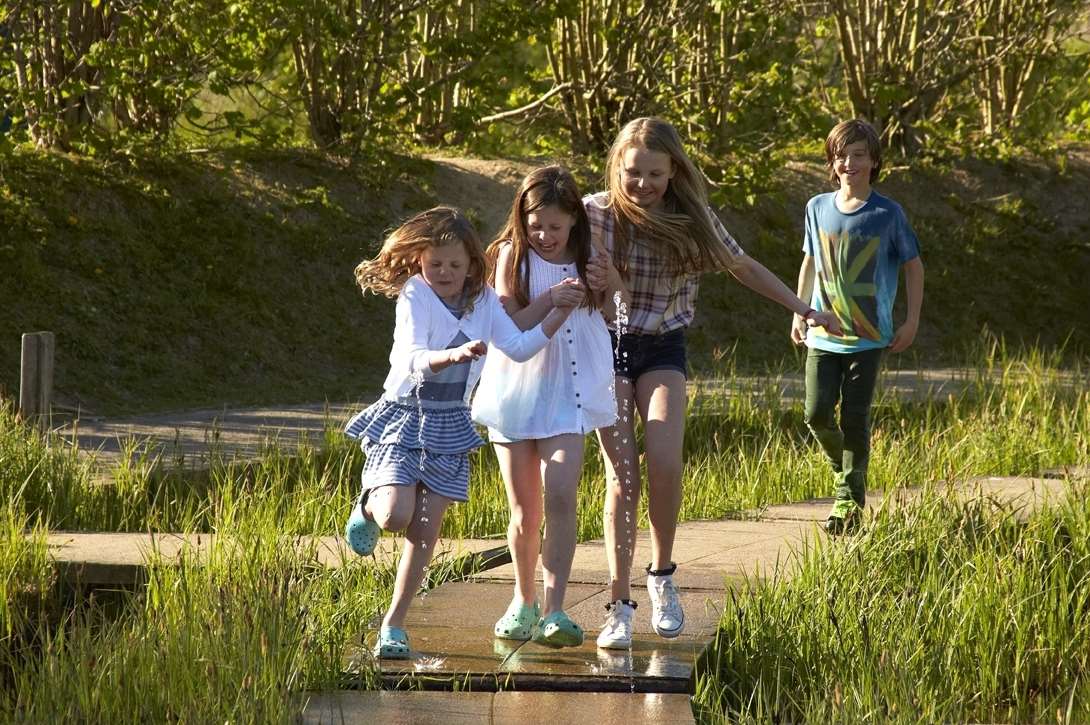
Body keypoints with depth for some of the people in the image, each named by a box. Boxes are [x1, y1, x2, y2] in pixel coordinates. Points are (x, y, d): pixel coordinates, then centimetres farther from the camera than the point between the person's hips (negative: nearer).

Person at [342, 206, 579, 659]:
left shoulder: (483, 300, 3)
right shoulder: (414, 297, -14)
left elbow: (519, 348, 3)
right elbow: (414, 360, -28)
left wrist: (560, 313, -4)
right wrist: (454, 355, -47)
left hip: (450, 426, 4)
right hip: (405, 417, -4)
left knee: (426, 530, 2)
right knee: (396, 515, -21)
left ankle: (393, 626, 10)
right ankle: (369, 506, 17)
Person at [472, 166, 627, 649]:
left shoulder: (587, 259, 3)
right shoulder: (512, 255, -1)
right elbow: (508, 327, -9)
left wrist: (606, 283, -3)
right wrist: (550, 300, -22)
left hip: (567, 392, 0)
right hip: (515, 388, 0)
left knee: (561, 495, -19)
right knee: (525, 512, 5)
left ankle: (554, 611, -22)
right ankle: (524, 603, 26)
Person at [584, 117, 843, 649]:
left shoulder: (692, 219, -2)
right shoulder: (595, 213, -9)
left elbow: (744, 267, 11)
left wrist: (803, 310, 16)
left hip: (662, 349, 1)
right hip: (607, 346, -1)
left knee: (663, 463, -19)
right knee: (622, 477, -11)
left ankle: (662, 575, 4)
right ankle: (619, 605, -4)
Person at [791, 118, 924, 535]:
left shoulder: (888, 214, -7)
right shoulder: (818, 208, 2)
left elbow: (914, 265, 3)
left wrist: (912, 322, -1)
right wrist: (799, 313, 17)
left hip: (868, 337, -3)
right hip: (823, 335, 3)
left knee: (854, 419, -2)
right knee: (817, 413, -4)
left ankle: (850, 502, 7)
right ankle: (844, 466, 26)